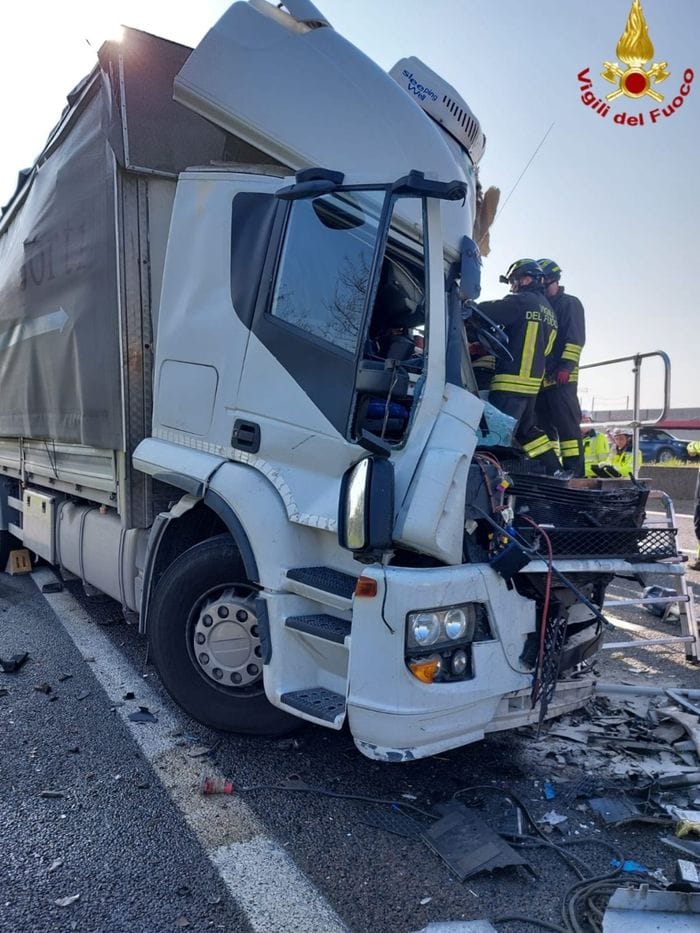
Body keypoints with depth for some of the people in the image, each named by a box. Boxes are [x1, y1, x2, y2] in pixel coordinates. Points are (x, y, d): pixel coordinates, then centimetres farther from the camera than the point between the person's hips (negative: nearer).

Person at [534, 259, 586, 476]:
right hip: (539, 378, 7)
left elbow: (575, 338, -8)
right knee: (543, 424, 8)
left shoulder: (570, 304, 4)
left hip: (561, 378, -7)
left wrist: (566, 366, -19)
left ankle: (575, 469, -11)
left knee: (567, 423, -11)